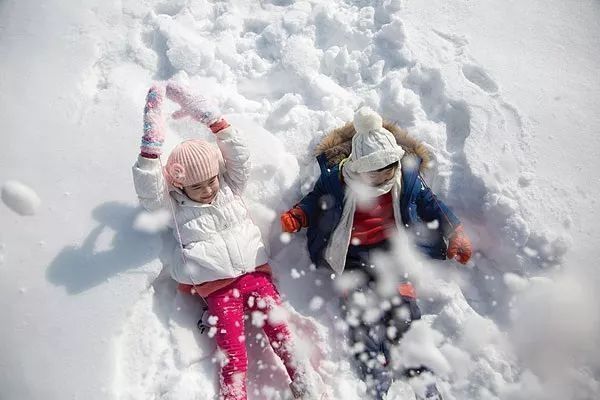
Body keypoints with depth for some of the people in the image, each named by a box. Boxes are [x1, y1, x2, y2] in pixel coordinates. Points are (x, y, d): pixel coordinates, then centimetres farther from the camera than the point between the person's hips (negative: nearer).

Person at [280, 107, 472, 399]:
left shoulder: (407, 175, 1)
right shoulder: (336, 177, -4)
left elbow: (429, 203, 14)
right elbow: (316, 199, 12)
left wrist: (454, 233, 10)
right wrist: (297, 216, -6)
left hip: (392, 246, 1)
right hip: (353, 253, 0)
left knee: (401, 301, -14)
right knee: (360, 304, -17)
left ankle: (419, 372, -8)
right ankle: (375, 375, -16)